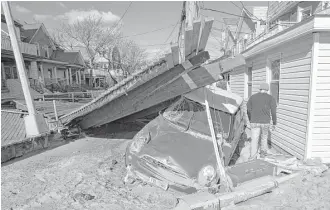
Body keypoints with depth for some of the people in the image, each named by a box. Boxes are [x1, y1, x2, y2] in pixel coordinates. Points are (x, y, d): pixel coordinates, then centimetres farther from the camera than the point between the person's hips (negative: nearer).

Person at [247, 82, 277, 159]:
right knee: (264, 137, 23)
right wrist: (274, 123, 7)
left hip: (254, 122, 0)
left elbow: (248, 110, 8)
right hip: (265, 122, 0)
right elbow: (273, 112, -3)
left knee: (254, 140, 3)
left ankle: (252, 158, -3)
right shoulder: (271, 98, 2)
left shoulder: (252, 97, 7)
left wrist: (251, 120, 20)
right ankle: (263, 152, 38)